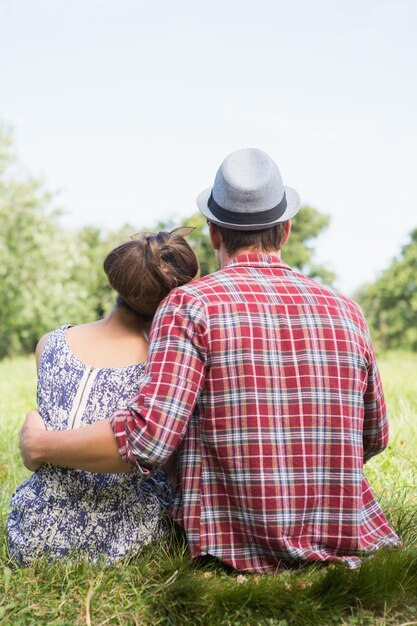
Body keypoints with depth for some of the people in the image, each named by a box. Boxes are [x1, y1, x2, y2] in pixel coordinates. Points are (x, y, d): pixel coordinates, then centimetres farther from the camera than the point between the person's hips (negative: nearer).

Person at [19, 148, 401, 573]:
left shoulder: (192, 304, -11)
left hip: (236, 550, -4)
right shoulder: (345, 310, 2)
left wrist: (41, 447, -5)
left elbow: (146, 440, -21)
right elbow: (374, 439, 13)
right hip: (346, 546, 5)